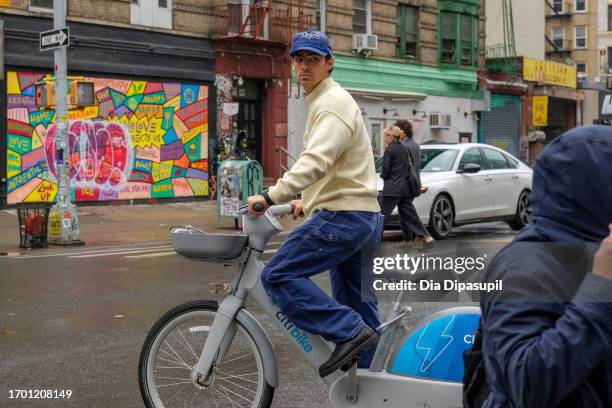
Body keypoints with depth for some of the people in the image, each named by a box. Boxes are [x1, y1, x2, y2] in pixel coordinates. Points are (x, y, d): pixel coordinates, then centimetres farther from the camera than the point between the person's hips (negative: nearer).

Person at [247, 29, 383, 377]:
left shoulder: (333, 103, -12)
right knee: (357, 302, 13)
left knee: (279, 276, -15)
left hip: (342, 216, -11)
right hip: (362, 217, 11)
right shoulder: (327, 101, 21)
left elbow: (316, 161, -28)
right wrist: (309, 202, 27)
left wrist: (272, 196, -34)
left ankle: (350, 332, -18)